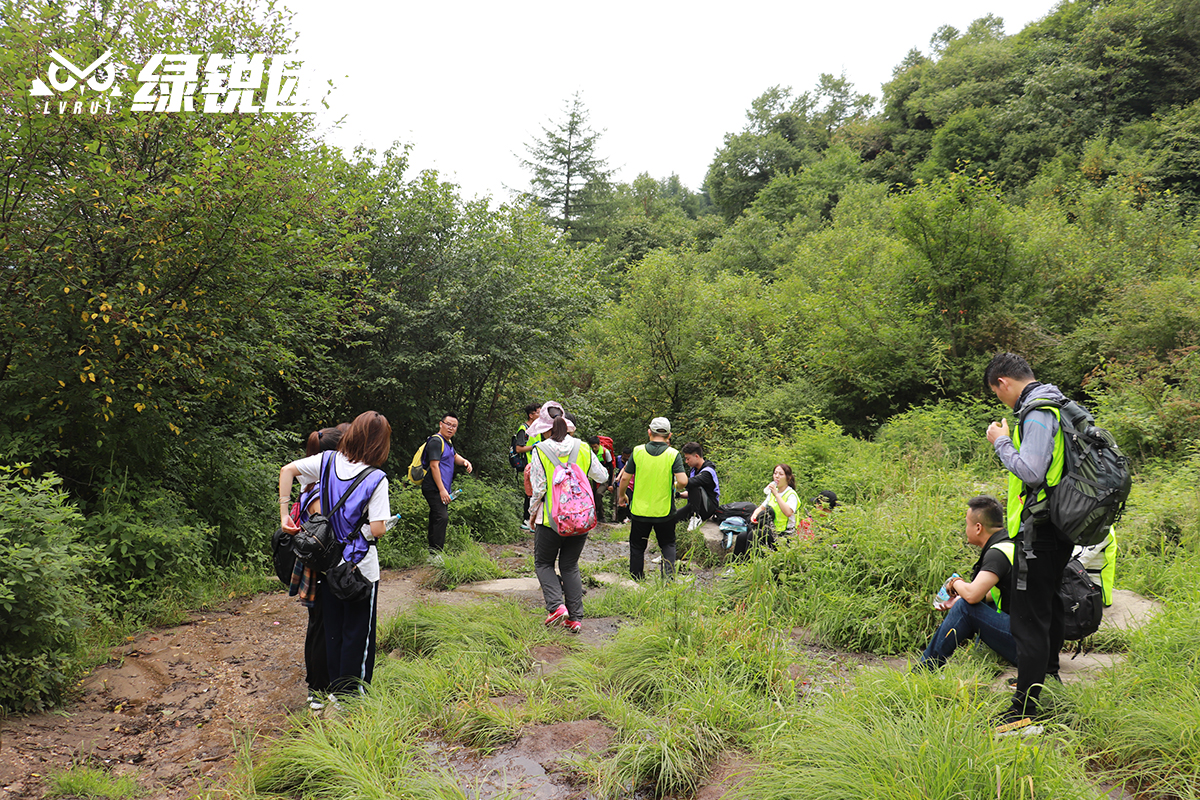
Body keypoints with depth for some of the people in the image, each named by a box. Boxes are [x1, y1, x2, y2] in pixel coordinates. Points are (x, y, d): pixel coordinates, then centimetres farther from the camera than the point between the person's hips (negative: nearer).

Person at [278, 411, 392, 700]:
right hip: (360, 567, -5)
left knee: (332, 629, 19)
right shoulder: (376, 479, -19)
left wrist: (284, 514, -1)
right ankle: (351, 696, 20)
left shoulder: (328, 460, -5)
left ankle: (335, 689, 32)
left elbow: (287, 470, -3)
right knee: (358, 632, 11)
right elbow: (377, 530, -22)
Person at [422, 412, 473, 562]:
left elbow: (454, 457, 35)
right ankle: (435, 554, -18)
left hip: (443, 489, 10)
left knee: (437, 518, 12)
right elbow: (434, 466, -18)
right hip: (434, 488, -10)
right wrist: (442, 490, -22)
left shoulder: (448, 441, 18)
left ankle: (433, 552, 18)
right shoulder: (436, 441, -12)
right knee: (441, 517, -18)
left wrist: (464, 461, 10)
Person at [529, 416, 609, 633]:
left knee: (543, 563, 14)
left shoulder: (541, 451, -7)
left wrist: (533, 512, 7)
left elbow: (538, 488, -8)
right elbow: (602, 477, 11)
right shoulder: (583, 449, 2)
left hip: (551, 519, -3)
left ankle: (556, 606, -5)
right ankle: (575, 617, 9)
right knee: (570, 566, 14)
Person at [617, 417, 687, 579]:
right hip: (664, 511, -1)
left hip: (640, 509, 1)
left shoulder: (638, 451, -6)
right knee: (668, 544, 17)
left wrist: (621, 495, 16)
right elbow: (683, 481, -19)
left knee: (637, 547, 16)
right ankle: (669, 575, 3)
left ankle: (636, 581, 23)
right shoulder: (673, 454, -10)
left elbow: (625, 478, -2)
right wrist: (675, 487, 4)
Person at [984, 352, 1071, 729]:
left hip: (1037, 533, -10)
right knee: (1050, 605, 24)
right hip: (1058, 528, 10)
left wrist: (1002, 442, -15)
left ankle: (1025, 706, -2)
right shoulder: (1057, 406, 14)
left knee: (1029, 619, -7)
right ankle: (1046, 674, 40)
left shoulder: (1037, 413, -18)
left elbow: (1032, 472, -27)